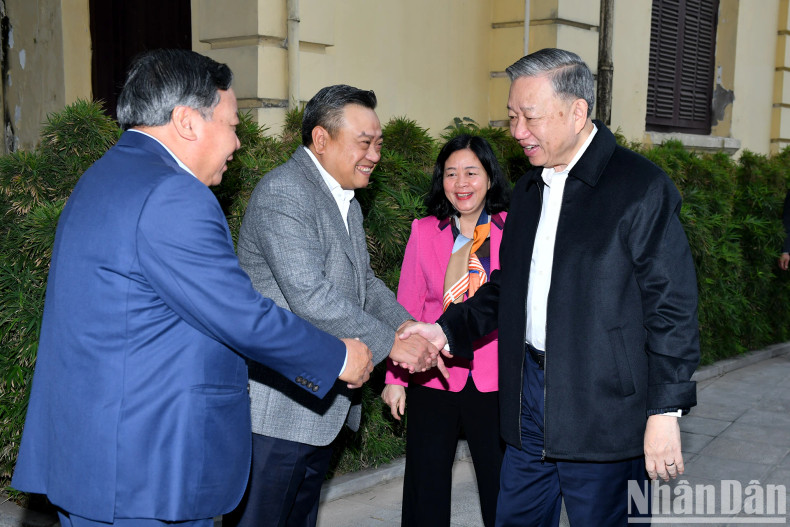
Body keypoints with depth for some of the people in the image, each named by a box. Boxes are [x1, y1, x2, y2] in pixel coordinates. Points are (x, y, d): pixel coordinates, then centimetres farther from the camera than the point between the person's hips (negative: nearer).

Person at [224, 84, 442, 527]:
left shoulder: (347, 202, 16)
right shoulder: (283, 192, -17)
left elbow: (364, 282, 18)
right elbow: (309, 296, -25)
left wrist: (408, 327, -2)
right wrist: (391, 342, -19)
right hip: (279, 407, -10)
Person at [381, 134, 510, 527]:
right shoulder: (424, 232, 3)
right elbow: (406, 309, 4)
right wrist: (396, 377, 0)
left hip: (495, 380, -1)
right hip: (433, 378, 1)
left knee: (501, 490, 7)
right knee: (426, 487, 11)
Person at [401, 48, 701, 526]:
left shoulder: (642, 187, -11)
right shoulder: (529, 190, 13)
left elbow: (672, 308, -13)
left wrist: (665, 413, -15)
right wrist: (449, 330, 6)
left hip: (603, 409, -7)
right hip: (530, 397, 7)